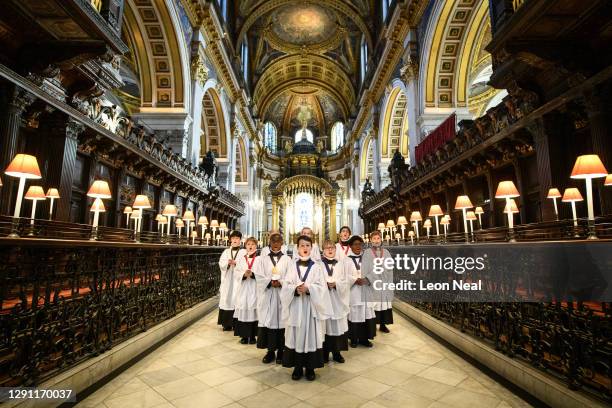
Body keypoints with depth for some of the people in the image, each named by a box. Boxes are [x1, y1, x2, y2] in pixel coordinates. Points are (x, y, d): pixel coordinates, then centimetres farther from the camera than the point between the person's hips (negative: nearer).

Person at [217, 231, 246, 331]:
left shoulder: (244, 252, 3)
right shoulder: (226, 252, 14)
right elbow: (221, 264, 3)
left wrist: (235, 263, -24)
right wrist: (228, 263, -17)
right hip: (227, 280, 3)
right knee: (226, 299, 3)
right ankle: (227, 323, 15)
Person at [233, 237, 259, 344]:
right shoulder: (241, 259, 12)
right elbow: (236, 273, 4)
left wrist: (252, 274, -22)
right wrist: (244, 274, -14)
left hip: (254, 289, -2)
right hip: (243, 289, 2)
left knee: (253, 312, -1)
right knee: (243, 312, 2)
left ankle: (252, 336, 12)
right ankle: (244, 335, 15)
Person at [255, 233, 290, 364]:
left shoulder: (287, 259, 4)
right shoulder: (263, 259, 7)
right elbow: (259, 276, -1)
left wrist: (281, 283, -18)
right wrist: (270, 282, -16)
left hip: (282, 295, -1)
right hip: (267, 295, 1)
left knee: (281, 320, 2)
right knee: (268, 321, 3)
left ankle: (280, 350, 16)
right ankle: (270, 350, 16)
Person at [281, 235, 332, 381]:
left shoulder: (317, 267, 2)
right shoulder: (292, 266, 5)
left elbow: (321, 287, -5)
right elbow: (286, 285, 1)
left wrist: (308, 288, -20)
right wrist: (295, 289, -18)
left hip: (311, 306, -1)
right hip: (295, 306, 1)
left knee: (311, 335, 3)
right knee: (296, 336, 6)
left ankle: (310, 368, 18)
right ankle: (297, 367, 20)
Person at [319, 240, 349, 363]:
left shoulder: (339, 265, 9)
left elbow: (345, 282, 4)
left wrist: (335, 284, -13)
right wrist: (326, 284, -19)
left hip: (337, 300, 3)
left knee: (337, 326, 7)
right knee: (325, 326, 2)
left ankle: (336, 352, 21)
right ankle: (324, 353, 16)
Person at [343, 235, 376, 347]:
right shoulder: (347, 260, 0)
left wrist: (367, 279, -14)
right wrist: (356, 280, -20)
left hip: (365, 291, 3)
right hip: (353, 292, -3)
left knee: (366, 313, 4)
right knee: (354, 314, -2)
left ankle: (364, 338, 16)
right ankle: (354, 339, 10)